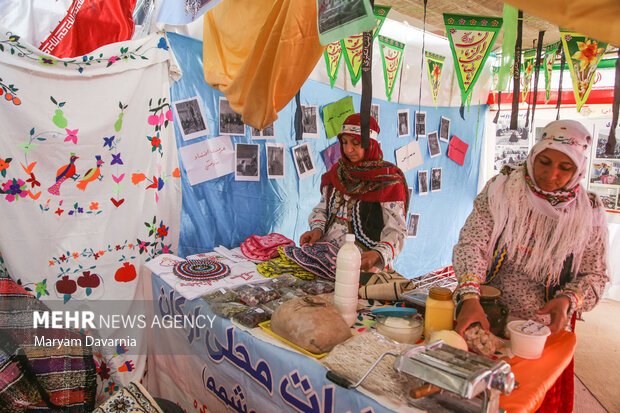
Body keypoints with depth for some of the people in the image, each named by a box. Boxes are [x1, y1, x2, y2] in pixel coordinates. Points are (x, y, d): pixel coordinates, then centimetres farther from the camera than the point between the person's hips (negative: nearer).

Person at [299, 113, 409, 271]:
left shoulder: (389, 180, -5)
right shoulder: (337, 172, 13)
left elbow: (397, 230, -9)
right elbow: (323, 207, 19)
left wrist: (378, 254, -28)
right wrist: (317, 229, -2)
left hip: (364, 260, -4)